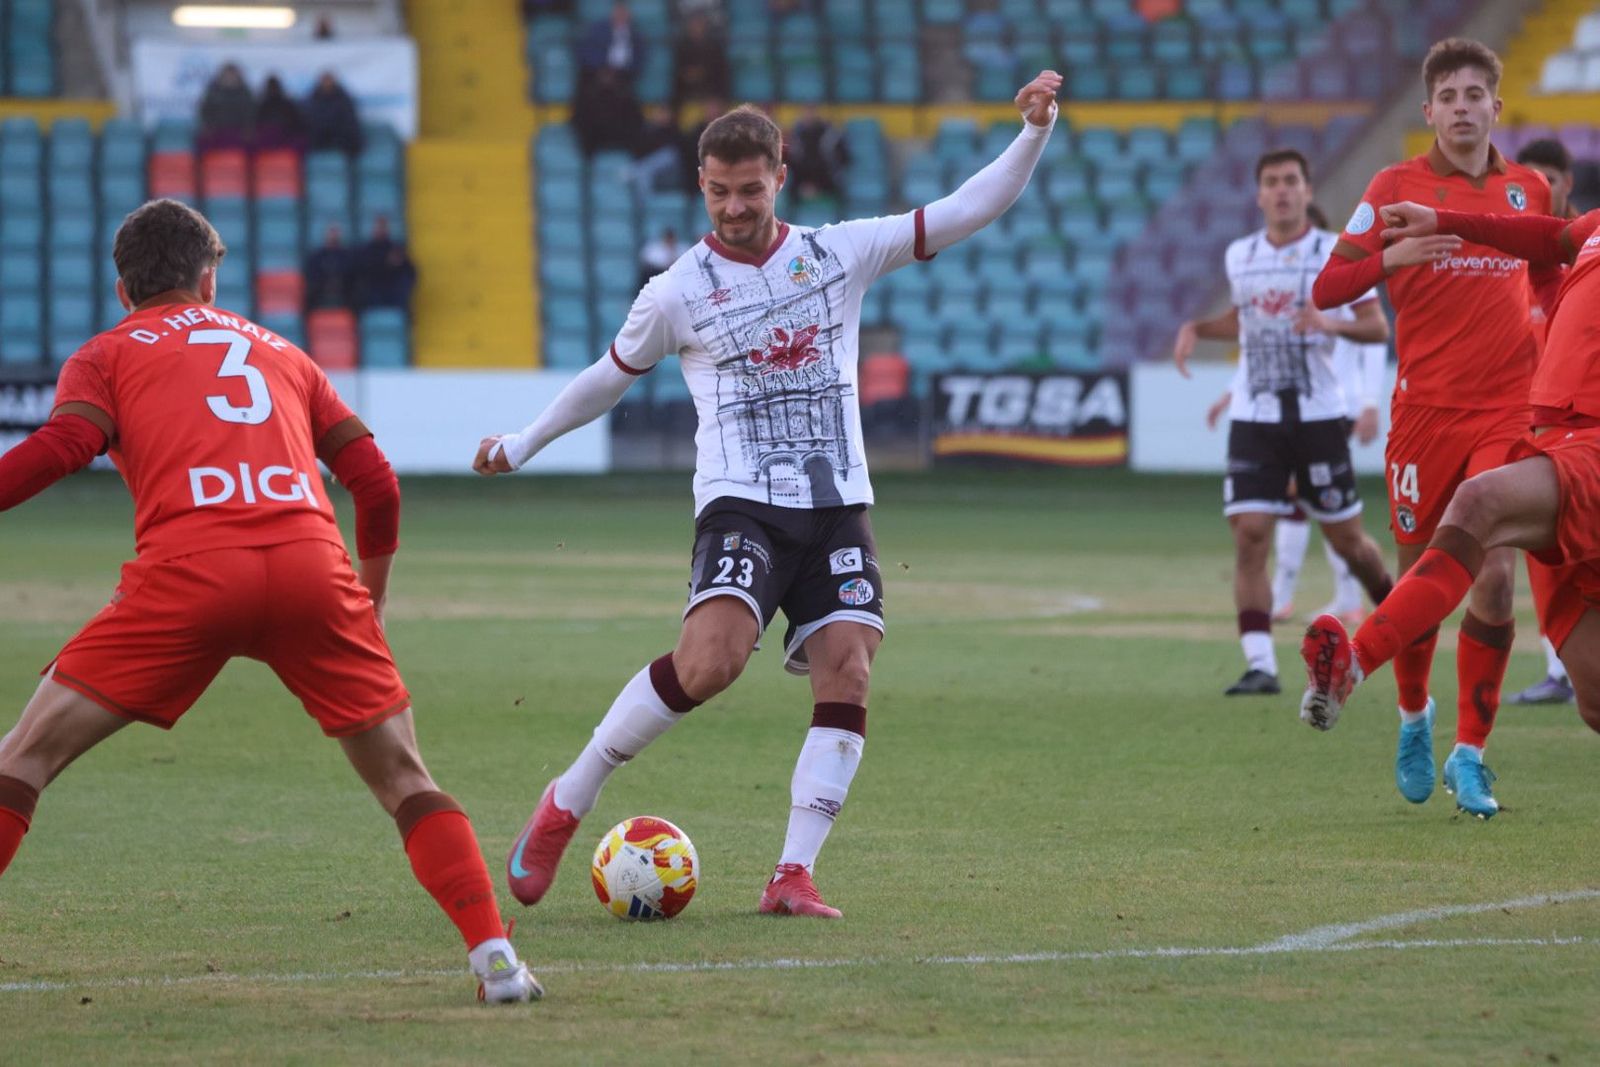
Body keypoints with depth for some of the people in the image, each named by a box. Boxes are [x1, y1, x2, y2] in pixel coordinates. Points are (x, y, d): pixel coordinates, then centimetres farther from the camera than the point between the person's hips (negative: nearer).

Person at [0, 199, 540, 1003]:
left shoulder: (105, 356, 21)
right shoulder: (279, 353, 31)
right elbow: (376, 481, 25)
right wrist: (368, 593, 38)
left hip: (188, 572, -2)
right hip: (313, 565, 3)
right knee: (402, 778, 15)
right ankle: (494, 957, 2)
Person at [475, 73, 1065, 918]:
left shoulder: (840, 254, 8)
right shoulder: (678, 293, 2)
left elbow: (969, 211, 6)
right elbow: (609, 378, 18)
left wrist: (1035, 133, -6)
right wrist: (521, 445, 25)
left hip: (837, 506, 3)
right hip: (740, 504, -3)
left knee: (846, 673, -13)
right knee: (710, 660, -25)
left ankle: (794, 875, -10)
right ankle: (565, 805, -9)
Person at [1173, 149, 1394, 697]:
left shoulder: (1337, 254, -3)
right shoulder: (1239, 257, 8)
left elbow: (1378, 327, -3)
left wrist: (1332, 324, -21)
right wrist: (1196, 329, 8)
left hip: (1318, 415, -2)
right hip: (1254, 419, 2)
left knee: (1347, 539, 6)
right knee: (1249, 538, -11)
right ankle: (1260, 666, -11)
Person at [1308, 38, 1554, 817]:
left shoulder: (1529, 190, 8)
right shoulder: (1396, 187, 0)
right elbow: (1327, 290, -5)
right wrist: (1394, 255, -21)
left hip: (1508, 413, 1)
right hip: (1425, 409, -1)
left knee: (1495, 573, -12)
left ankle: (1470, 753, -2)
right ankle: (1414, 715, 33)